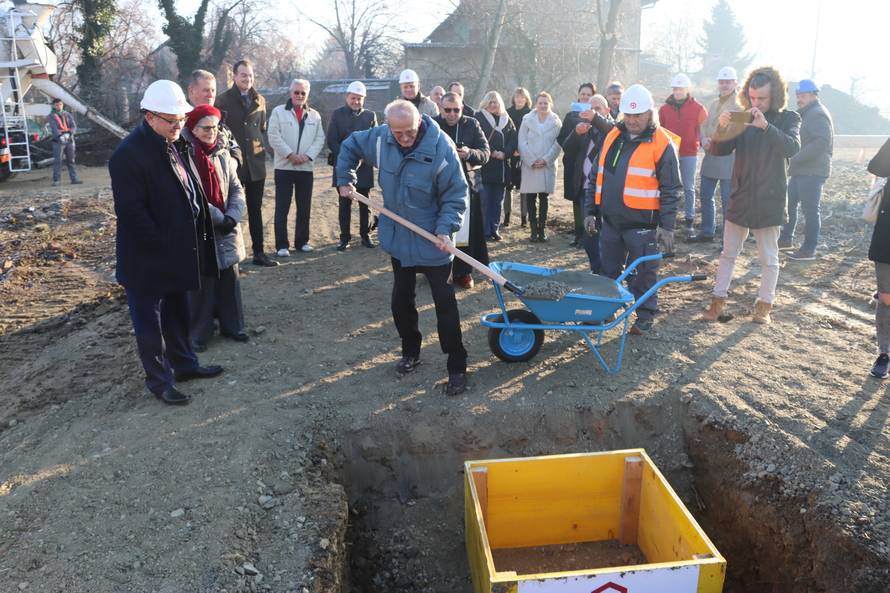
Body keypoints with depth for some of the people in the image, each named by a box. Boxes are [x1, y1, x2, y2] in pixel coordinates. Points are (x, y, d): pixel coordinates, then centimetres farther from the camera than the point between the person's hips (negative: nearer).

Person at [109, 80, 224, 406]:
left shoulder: (171, 145, 6)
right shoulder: (128, 154, -21)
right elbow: (131, 212, -23)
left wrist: (190, 244, 9)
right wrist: (162, 248, -19)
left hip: (178, 253, 8)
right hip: (148, 261, -8)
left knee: (178, 314, 21)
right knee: (149, 323, 8)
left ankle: (184, 363, 37)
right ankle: (159, 380, 21)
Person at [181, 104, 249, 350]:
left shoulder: (222, 154, 6)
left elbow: (236, 188, 8)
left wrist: (232, 217, -8)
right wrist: (217, 218, -16)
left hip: (226, 230, 6)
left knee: (229, 279, 13)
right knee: (199, 283, 3)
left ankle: (231, 325, 28)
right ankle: (198, 333, 17)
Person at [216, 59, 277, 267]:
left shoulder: (260, 100, 10)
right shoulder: (223, 100, -5)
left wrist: (259, 147, 11)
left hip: (255, 162, 4)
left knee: (256, 210, 10)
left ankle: (259, 252, 17)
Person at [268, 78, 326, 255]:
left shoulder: (314, 115, 11)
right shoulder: (278, 111, 2)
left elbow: (320, 139, 5)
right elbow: (274, 137, -6)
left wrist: (307, 156, -9)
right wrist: (290, 154, -15)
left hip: (306, 168, 3)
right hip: (284, 167, -3)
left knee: (304, 207, 8)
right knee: (282, 208, -2)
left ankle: (302, 241, 19)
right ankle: (282, 245, 3)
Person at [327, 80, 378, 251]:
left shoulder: (370, 115, 7)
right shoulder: (337, 114, 5)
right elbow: (331, 141, -1)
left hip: (364, 166, 1)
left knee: (365, 203, 5)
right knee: (344, 203, 4)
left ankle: (365, 235, 16)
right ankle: (344, 237, 11)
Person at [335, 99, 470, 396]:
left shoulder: (441, 149, -22)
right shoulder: (379, 138, -8)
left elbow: (456, 195, -16)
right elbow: (349, 146, 12)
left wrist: (445, 229, -27)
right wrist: (345, 180, 7)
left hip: (433, 243, -5)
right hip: (398, 239, 5)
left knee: (445, 304, -2)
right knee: (401, 300, 14)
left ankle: (457, 368, 9)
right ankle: (410, 352, 35)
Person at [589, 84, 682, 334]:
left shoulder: (662, 143, -8)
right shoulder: (613, 136, 9)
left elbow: (671, 189, -8)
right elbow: (601, 177, 17)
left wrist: (667, 226, -12)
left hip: (642, 224, -6)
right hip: (610, 220, 6)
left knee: (642, 275, 3)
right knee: (608, 271, 16)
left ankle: (645, 316, 19)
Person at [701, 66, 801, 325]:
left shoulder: (788, 119, -3)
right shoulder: (742, 118, 2)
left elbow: (792, 148, -22)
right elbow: (719, 150, -6)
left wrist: (766, 126, -35)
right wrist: (721, 130, -27)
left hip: (769, 200, -2)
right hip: (740, 197, 3)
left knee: (769, 257, 8)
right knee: (728, 252, 10)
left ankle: (764, 304, 20)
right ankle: (718, 300, 19)